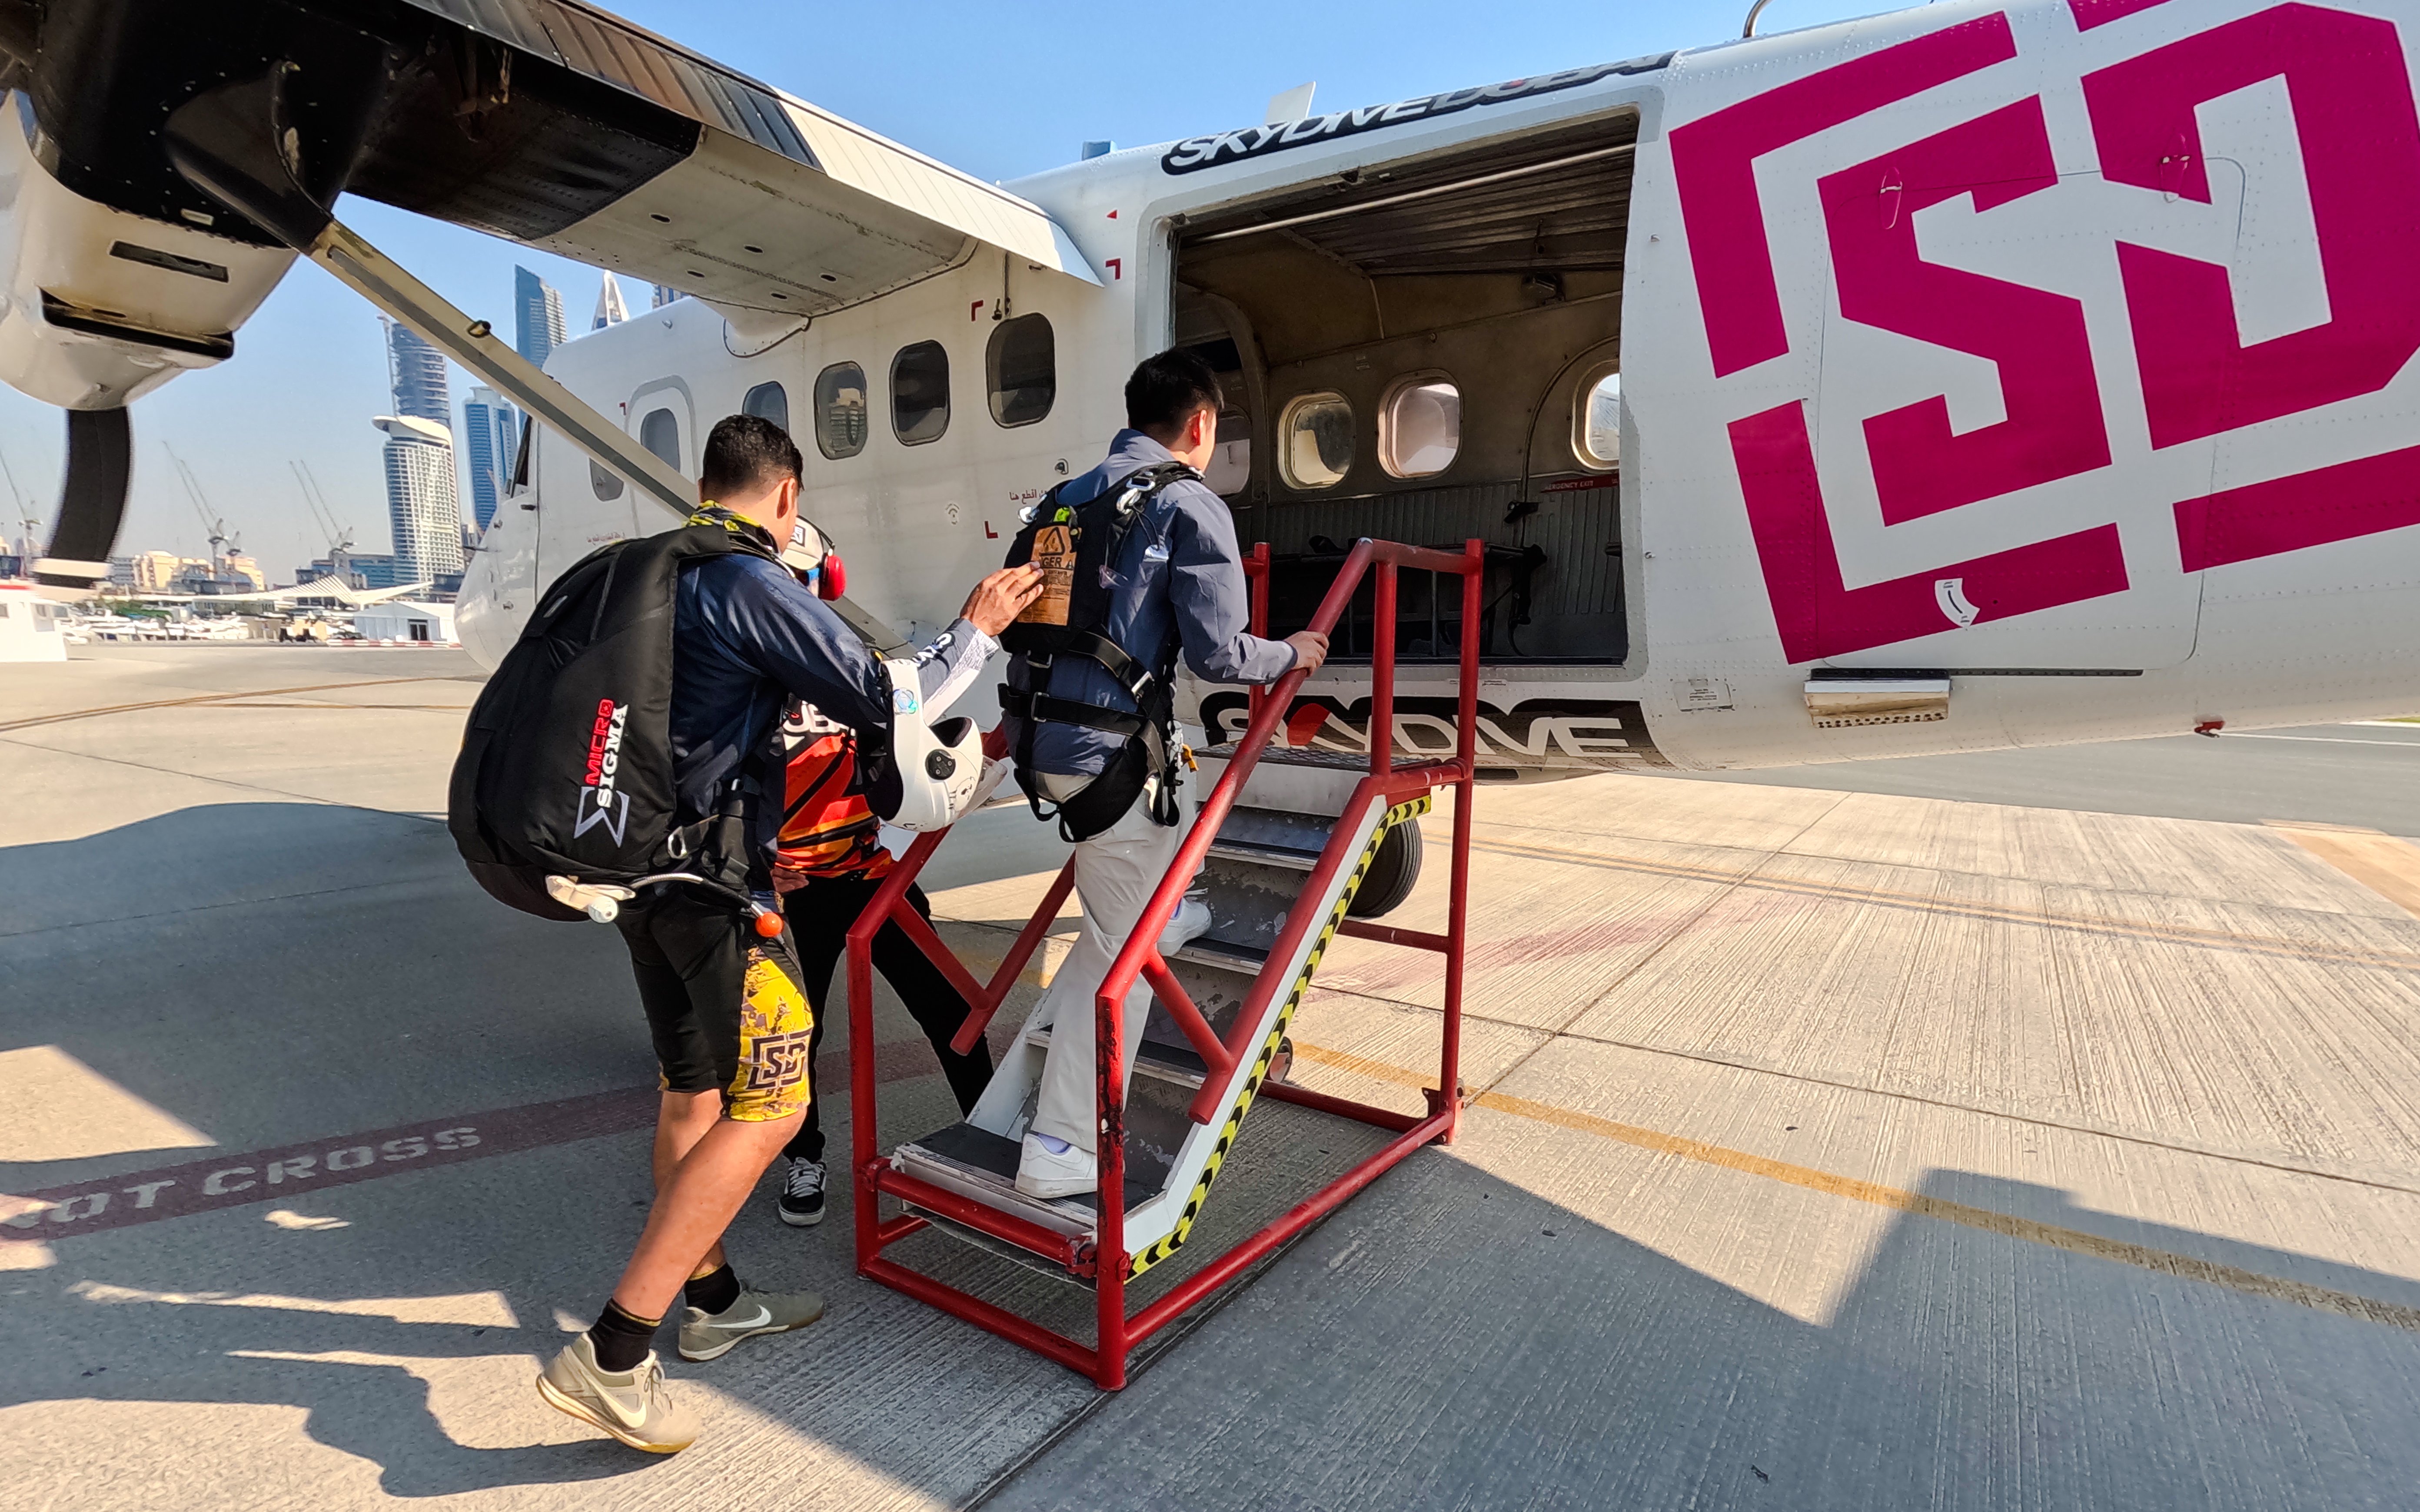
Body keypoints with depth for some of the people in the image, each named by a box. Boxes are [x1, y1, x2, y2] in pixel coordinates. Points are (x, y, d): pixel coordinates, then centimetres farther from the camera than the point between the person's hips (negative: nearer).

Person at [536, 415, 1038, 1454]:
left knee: (693, 1093, 18)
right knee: (767, 1109, -3)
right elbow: (881, 701, -15)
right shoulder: (753, 586, -15)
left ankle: (712, 1301, 33)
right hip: (717, 877, -9)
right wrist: (973, 630, -2)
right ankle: (611, 1357, -1)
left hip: (641, 863, 10)